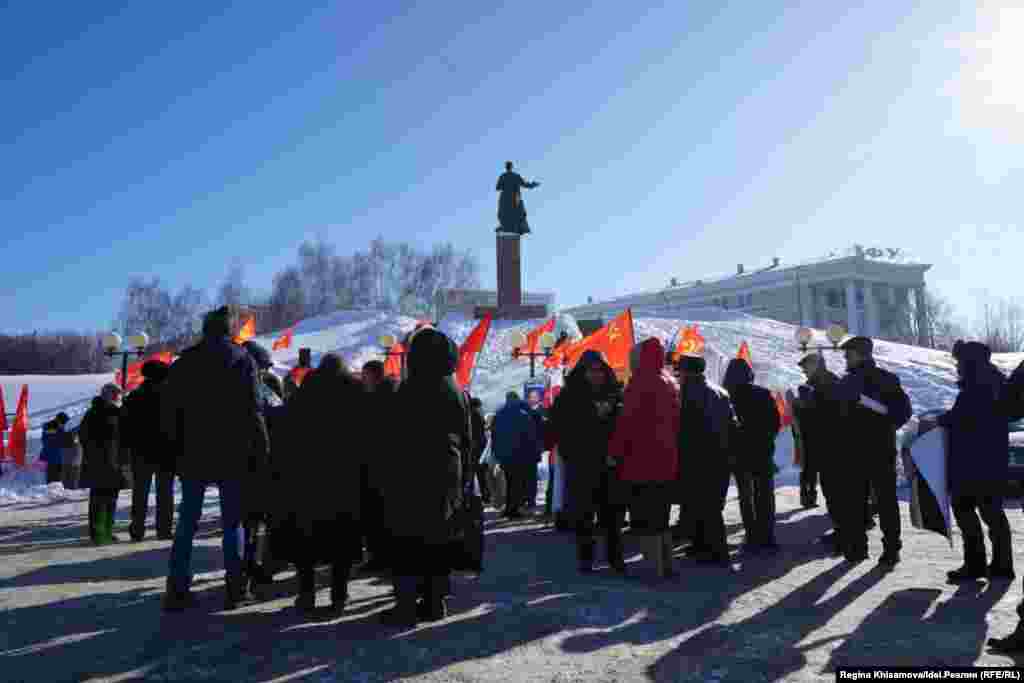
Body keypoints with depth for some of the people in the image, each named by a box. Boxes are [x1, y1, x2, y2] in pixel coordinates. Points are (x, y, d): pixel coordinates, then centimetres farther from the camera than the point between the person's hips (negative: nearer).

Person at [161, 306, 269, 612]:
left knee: (187, 523, 10)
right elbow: (253, 412, -9)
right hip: (232, 457, -2)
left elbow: (168, 410, 5)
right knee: (233, 523, 6)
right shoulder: (242, 360, -3)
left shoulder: (184, 362, 6)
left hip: (192, 456, 2)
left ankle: (177, 590, 9)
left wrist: (175, 448, 10)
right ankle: (235, 589, 7)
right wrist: (261, 452, -5)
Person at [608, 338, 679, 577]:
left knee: (646, 520, -3)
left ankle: (657, 570, -2)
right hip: (667, 460, 8)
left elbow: (627, 421, -16)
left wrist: (615, 452, -10)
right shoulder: (671, 382, 13)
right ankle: (667, 566, 22)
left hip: (642, 460, -8)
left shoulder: (640, 381, -12)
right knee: (661, 517, 17)